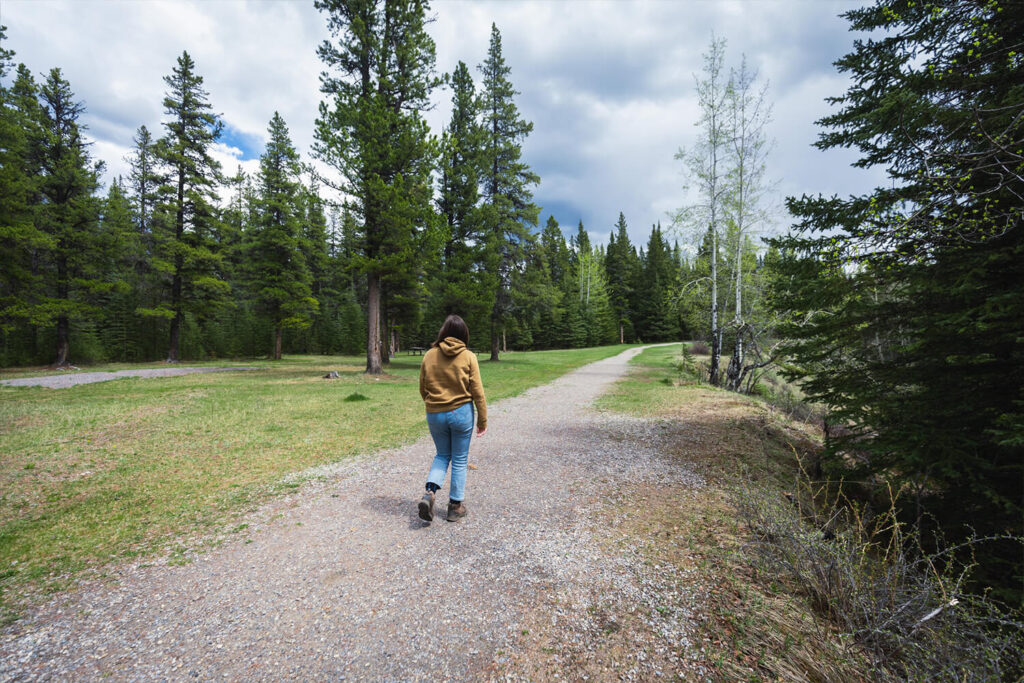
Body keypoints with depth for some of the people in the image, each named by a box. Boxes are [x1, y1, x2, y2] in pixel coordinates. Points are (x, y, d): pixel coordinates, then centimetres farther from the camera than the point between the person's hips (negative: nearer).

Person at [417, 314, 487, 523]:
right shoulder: (468, 357, -8)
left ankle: (430, 492, 0)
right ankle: (456, 506, 21)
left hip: (434, 415, 2)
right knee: (459, 460, 12)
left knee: (442, 455, 21)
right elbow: (477, 392, -7)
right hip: (461, 413, -2)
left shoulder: (429, 356, -2)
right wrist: (482, 420, 2)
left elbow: (423, 389, 5)